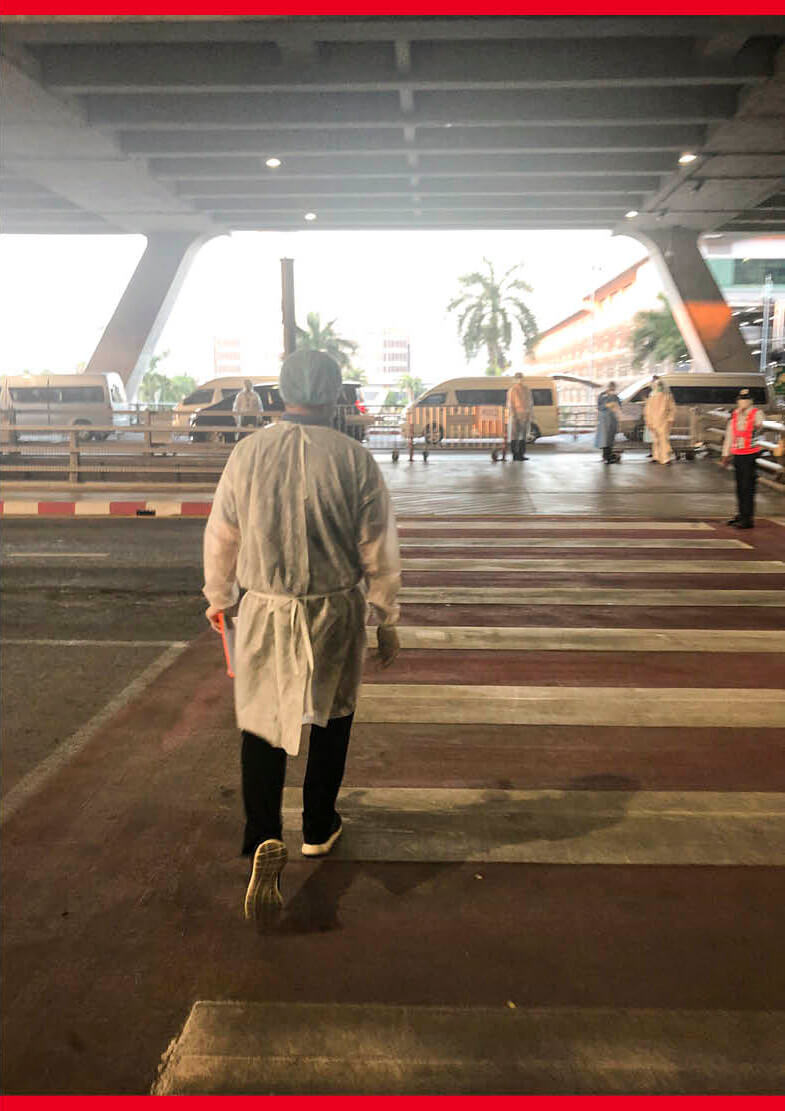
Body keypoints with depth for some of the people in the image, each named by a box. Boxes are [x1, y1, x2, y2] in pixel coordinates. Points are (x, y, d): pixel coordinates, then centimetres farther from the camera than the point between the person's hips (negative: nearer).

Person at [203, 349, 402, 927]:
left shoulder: (247, 453, -6)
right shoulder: (355, 459, -11)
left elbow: (221, 537, 3)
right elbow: (379, 550, -6)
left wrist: (219, 597, 20)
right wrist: (388, 618, 6)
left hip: (264, 612, 1)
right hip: (335, 613, 0)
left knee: (261, 722, 9)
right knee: (332, 718, 19)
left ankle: (264, 839, -7)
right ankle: (319, 828, 33)